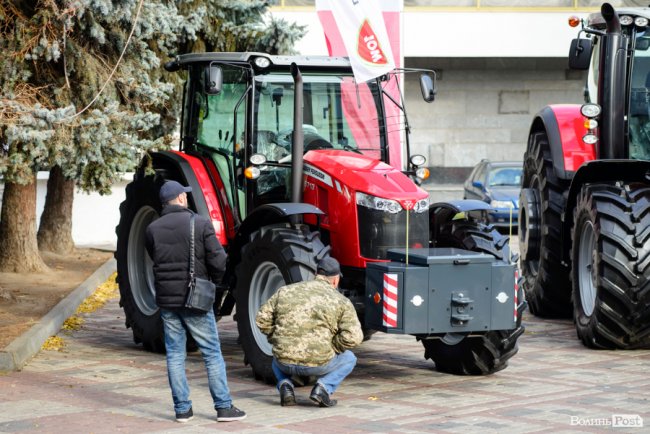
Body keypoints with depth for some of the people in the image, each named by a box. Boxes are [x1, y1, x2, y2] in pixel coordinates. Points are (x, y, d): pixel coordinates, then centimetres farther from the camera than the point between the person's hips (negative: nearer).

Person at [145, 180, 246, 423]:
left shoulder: (153, 229, 0)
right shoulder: (200, 224, -9)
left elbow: (155, 260, 6)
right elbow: (217, 260, -11)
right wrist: (214, 281, 7)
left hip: (166, 300, 3)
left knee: (175, 355, 9)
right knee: (212, 353, 4)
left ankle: (182, 409, 9)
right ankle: (224, 407, 4)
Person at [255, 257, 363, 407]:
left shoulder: (286, 291, 10)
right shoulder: (341, 302, 1)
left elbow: (262, 319, 10)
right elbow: (353, 337, -9)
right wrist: (330, 348, 6)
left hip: (285, 363, 3)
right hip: (318, 364, -3)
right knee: (349, 358, 26)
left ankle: (284, 384, 8)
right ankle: (323, 387, 1)